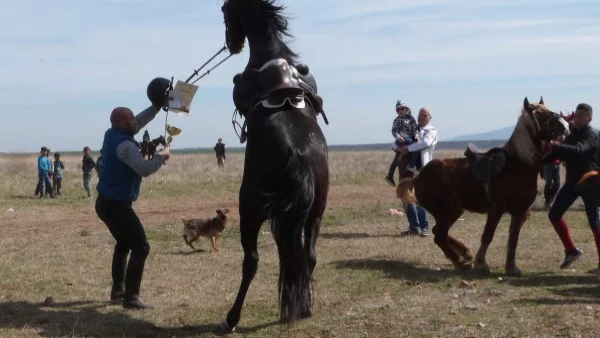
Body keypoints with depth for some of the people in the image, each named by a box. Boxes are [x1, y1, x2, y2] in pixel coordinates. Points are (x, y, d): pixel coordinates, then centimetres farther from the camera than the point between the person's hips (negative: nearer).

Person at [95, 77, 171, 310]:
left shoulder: (112, 134, 7)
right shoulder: (125, 145, -21)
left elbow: (139, 122, 21)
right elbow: (145, 170, -28)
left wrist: (156, 106, 15)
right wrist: (161, 156, -12)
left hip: (106, 202, 10)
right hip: (117, 205, -10)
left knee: (124, 243, 26)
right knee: (141, 247, -7)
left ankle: (118, 289, 32)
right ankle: (131, 298, -9)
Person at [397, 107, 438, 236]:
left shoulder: (432, 130, 5)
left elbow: (425, 142, -16)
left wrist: (408, 148, -20)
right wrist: (399, 147, -8)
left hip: (421, 168, -5)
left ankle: (424, 228, -4)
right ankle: (414, 227, 15)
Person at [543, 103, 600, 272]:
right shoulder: (572, 134, 10)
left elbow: (578, 150, -33)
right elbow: (561, 153, 17)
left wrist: (554, 146, -44)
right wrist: (539, 161, 2)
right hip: (572, 181, 8)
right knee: (554, 214, 6)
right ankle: (571, 250, 21)